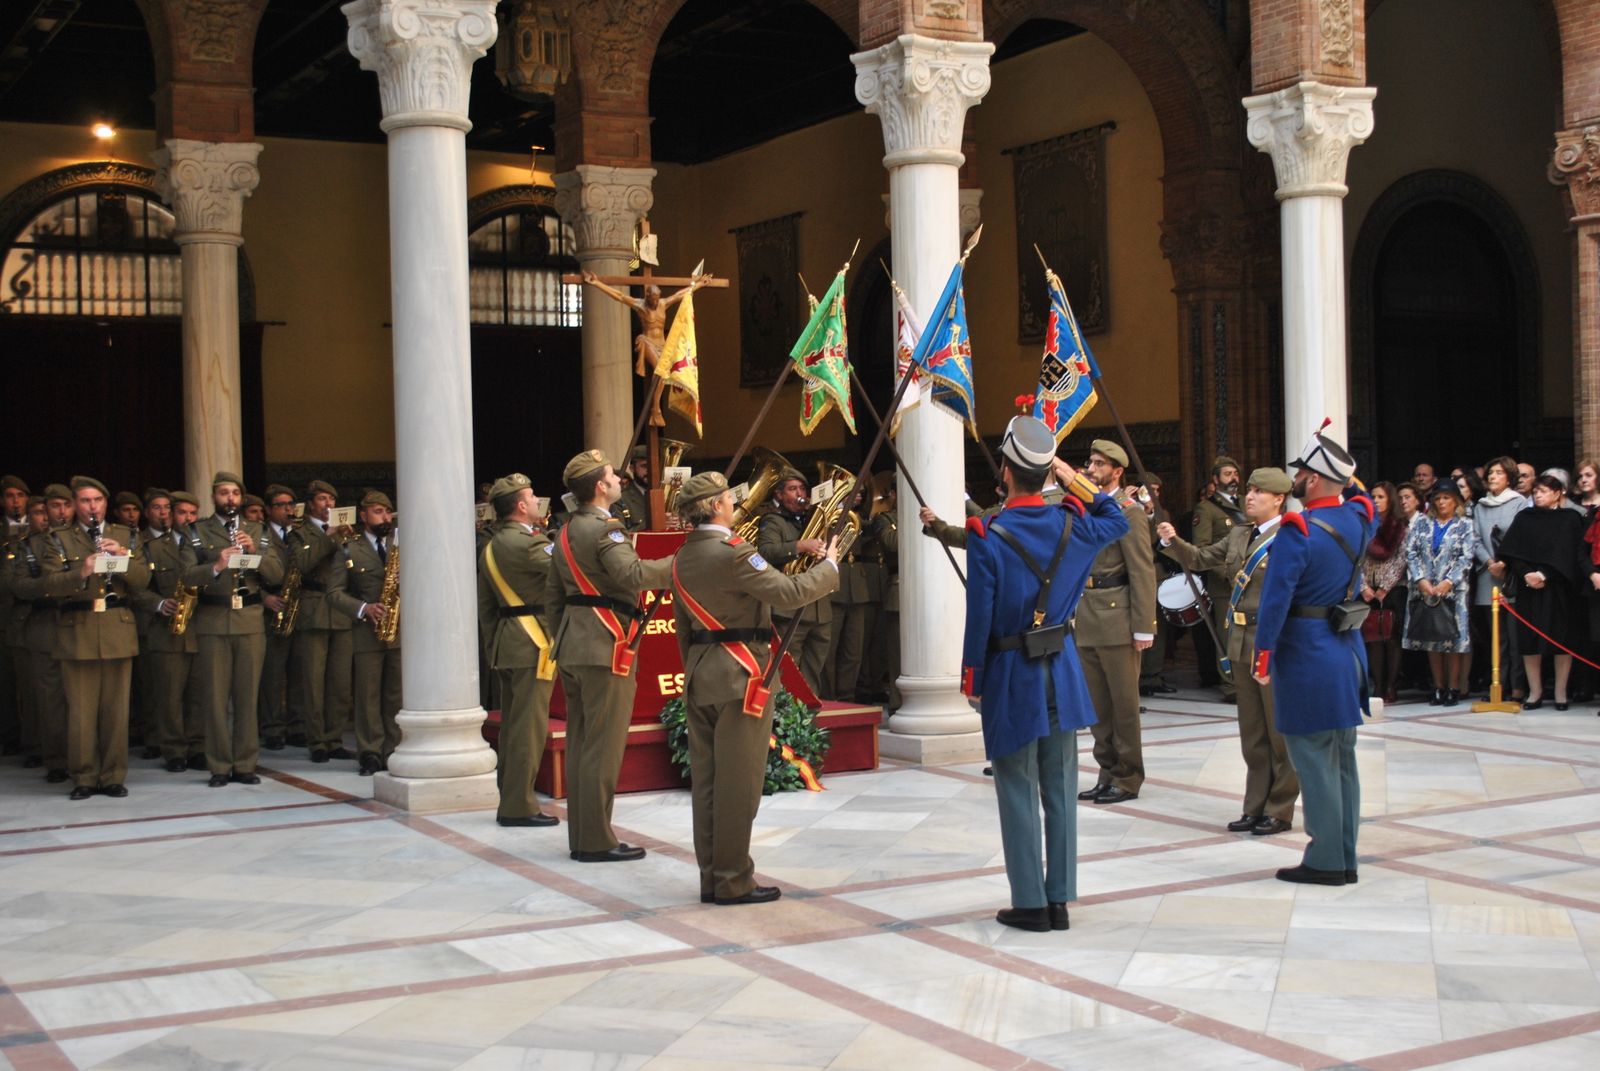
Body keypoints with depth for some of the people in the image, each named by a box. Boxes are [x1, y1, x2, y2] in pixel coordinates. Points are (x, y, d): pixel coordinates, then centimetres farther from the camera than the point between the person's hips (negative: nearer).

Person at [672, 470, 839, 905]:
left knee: (706, 781, 11)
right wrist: (828, 564, -5)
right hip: (739, 677, -8)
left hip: (699, 677, 8)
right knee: (738, 782, -2)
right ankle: (733, 881, 3)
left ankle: (710, 877, 17)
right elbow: (790, 593, -20)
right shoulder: (732, 552, -16)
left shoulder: (683, 558, 10)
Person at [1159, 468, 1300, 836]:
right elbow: (1200, 559, 15)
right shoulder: (1239, 535, 13)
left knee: (1281, 734, 3)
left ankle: (1280, 811, 13)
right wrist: (1173, 542, -2)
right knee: (1252, 734, 14)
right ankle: (1256, 808, 23)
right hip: (1244, 646, 8)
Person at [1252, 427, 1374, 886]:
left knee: (1313, 759, -2)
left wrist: (1263, 657, -12)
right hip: (1348, 653, 8)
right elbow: (1357, 494, 31)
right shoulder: (1358, 518, 3)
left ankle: (1325, 861, 1)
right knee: (1342, 758, 12)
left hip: (1307, 658, -8)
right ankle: (1345, 858, 18)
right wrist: (1342, 473, 16)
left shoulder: (1298, 530, -18)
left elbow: (1276, 599, -20)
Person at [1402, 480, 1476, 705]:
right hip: (1425, 590, 3)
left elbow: (1466, 558, -3)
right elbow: (1411, 552, 4)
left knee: (1453, 638, -4)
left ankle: (1453, 687, 2)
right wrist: (1421, 580, -9)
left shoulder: (1465, 525, 6)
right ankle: (1438, 687, 11)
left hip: (1453, 590, -2)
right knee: (1431, 638, 4)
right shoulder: (1422, 523, 12)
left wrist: (1448, 582, -14)